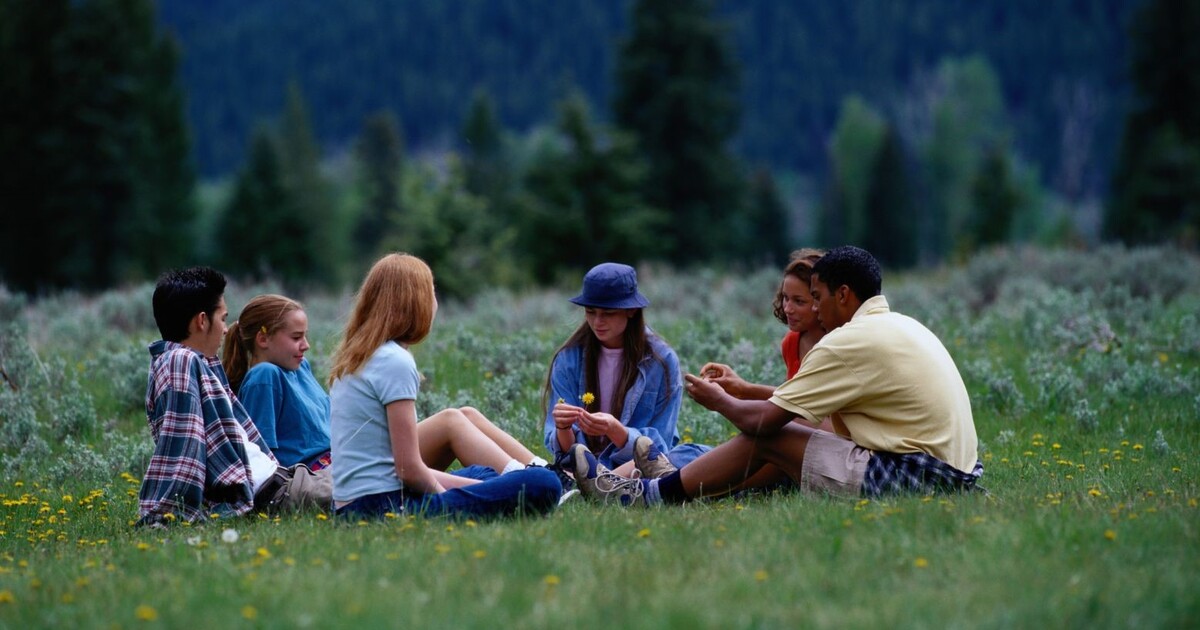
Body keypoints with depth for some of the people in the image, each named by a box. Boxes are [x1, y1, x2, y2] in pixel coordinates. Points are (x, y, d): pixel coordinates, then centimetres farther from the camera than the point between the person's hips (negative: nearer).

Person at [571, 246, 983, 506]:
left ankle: (645, 496, 8)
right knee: (772, 434, 12)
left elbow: (763, 420, -9)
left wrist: (719, 400, 11)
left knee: (767, 437, 0)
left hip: (913, 479, -9)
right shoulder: (902, 327, 17)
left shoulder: (850, 341, -12)